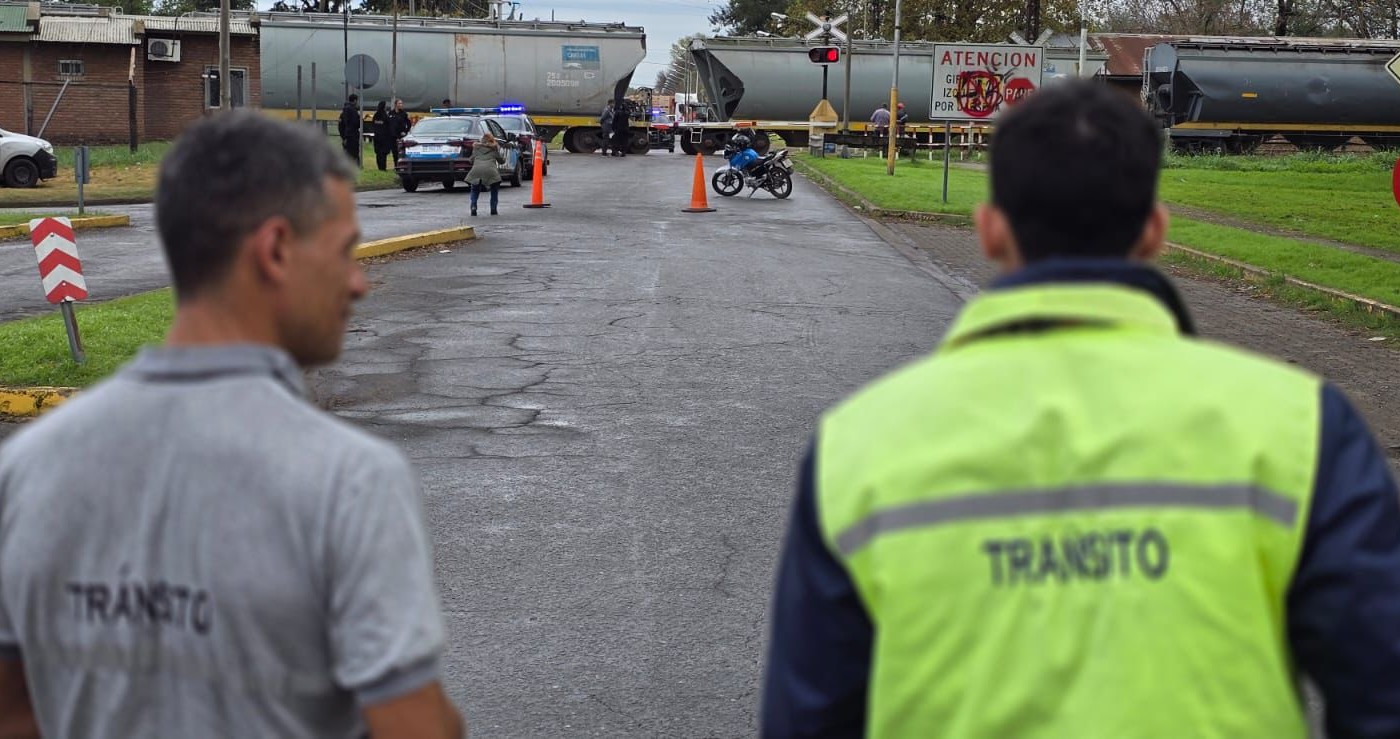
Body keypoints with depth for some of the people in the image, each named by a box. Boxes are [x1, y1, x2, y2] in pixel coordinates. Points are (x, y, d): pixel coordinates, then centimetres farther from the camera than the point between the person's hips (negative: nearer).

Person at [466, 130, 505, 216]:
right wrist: (503, 155, 41)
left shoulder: (476, 146, 23)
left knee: (475, 190, 22)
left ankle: (473, 206, 0)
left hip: (476, 170, 1)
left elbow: (472, 160, 23)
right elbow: (501, 160, 20)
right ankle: (493, 209, 11)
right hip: (490, 170, -1)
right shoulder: (495, 147, 19)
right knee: (494, 190, 22)